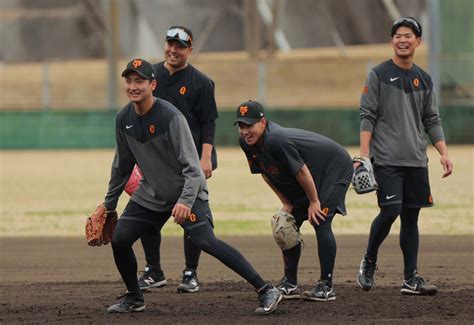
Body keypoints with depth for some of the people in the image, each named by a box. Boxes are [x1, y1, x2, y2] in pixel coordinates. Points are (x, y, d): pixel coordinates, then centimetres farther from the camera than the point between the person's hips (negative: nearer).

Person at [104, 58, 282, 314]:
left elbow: (192, 166, -24)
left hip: (186, 192, -7)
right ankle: (134, 298, 20)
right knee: (119, 239, -3)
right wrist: (108, 204, 18)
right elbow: (122, 166, 13)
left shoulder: (171, 117, -22)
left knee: (205, 241, -23)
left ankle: (266, 291, -23)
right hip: (151, 194, 7)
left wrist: (186, 201, -37)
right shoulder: (124, 119, -1)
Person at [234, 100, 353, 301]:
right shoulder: (247, 143, -9)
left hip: (336, 168, -10)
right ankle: (289, 284, 15)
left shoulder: (276, 140, -37)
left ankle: (326, 286, -14)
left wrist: (314, 202, -19)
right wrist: (286, 204, 3)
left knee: (320, 222, -19)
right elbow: (265, 173, 5)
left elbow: (302, 171, -30)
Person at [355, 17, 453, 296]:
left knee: (411, 216, 4)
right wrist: (364, 154, -13)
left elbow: (432, 121, 16)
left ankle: (411, 279, 5)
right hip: (386, 159, -5)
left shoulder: (424, 79, 13)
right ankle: (369, 263, 5)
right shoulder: (379, 75, 0)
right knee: (390, 211, -16)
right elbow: (367, 116, -4)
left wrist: (444, 154, 6)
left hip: (417, 161, 5)